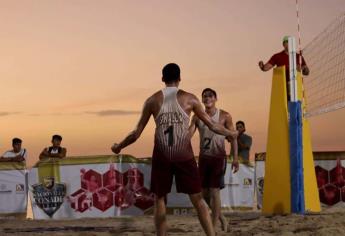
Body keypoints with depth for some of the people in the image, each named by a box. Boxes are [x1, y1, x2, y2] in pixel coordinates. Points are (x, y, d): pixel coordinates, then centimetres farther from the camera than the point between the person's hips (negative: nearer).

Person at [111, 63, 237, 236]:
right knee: (197, 199, 7)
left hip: (162, 155, 0)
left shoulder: (152, 100, 4)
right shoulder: (189, 98, 3)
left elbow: (137, 133, 6)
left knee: (159, 199, 12)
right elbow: (212, 125, 8)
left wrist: (119, 147, 23)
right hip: (184, 155, 0)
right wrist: (231, 134, 26)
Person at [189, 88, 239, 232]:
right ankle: (221, 218, 29)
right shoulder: (197, 117, 4)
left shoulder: (224, 116, -6)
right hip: (203, 158, 5)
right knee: (205, 192, 8)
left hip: (219, 158, -4)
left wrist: (235, 158, -15)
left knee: (214, 191, -10)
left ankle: (213, 227, -5)